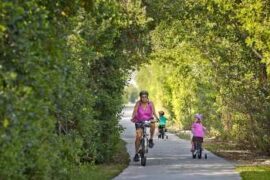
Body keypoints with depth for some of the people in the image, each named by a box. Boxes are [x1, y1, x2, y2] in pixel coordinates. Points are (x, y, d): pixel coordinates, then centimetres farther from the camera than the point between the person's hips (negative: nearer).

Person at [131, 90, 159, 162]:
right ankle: (136, 153, -4)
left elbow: (153, 112, -13)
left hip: (148, 120, 1)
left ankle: (151, 139, -12)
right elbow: (134, 112, -19)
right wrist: (133, 118, -37)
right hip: (139, 121, -1)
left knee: (153, 124, -35)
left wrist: (157, 117, -32)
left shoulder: (150, 103, -7)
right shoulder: (138, 103, -11)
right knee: (138, 136, -16)